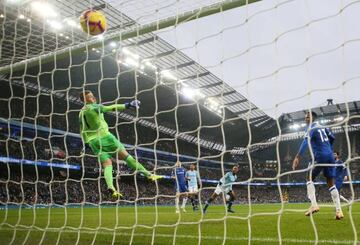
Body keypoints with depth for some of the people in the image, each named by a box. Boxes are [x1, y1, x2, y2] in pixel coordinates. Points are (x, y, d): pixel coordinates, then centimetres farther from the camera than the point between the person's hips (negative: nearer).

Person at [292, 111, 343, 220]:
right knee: (331, 183, 8)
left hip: (320, 156, -6)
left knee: (310, 179, 6)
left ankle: (314, 205, -10)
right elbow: (332, 138, 30)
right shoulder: (323, 127, 18)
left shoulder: (310, 128, -4)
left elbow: (305, 142, -20)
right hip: (330, 156, 6)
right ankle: (338, 210, 1)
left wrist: (298, 157, -29)